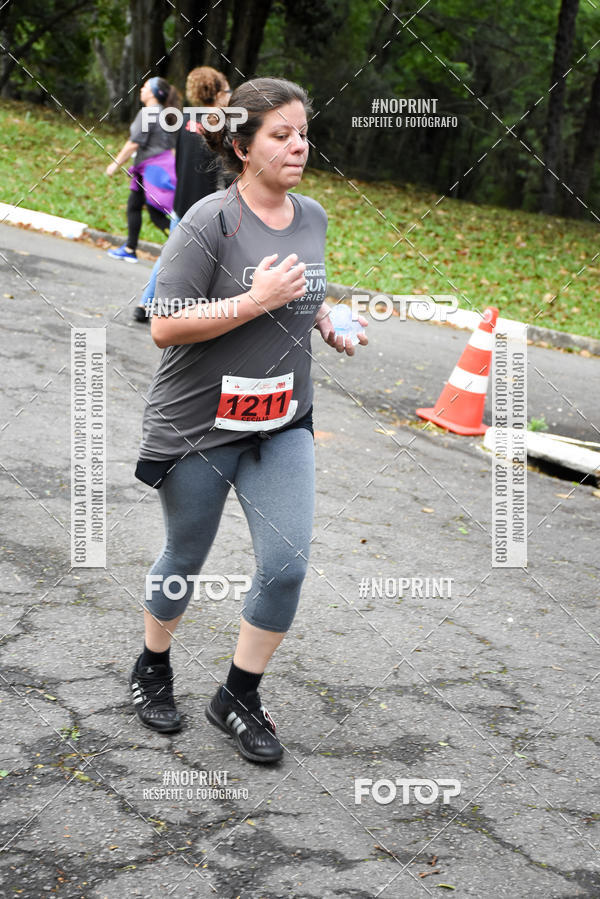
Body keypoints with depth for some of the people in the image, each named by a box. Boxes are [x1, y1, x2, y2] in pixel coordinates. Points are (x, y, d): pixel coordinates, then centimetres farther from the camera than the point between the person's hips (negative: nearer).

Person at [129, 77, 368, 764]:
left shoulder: (312, 217, 5)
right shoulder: (211, 222, -17)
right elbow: (164, 326, -20)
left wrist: (327, 324, 4)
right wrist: (256, 301, -26)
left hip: (282, 425, 5)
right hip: (199, 426, -5)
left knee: (287, 564, -3)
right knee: (185, 559, 13)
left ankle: (239, 696, 16)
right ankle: (153, 669, 39)